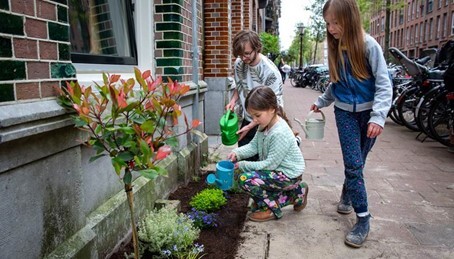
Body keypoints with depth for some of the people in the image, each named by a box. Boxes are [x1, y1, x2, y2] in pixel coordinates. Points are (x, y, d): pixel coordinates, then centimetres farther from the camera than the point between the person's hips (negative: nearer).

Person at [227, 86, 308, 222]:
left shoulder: (280, 133, -29)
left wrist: (242, 165, -21)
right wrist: (237, 153, -17)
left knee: (245, 179, -21)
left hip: (288, 174, -10)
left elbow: (270, 164, -25)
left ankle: (272, 209, 1)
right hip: (276, 169, 10)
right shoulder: (265, 125, 0)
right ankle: (295, 193, 19)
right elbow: (253, 146, 2)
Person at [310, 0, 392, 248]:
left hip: (368, 112, -2)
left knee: (357, 163, 9)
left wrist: (378, 116, -24)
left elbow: (384, 84, -15)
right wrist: (321, 101, 17)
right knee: (353, 164, -5)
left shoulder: (369, 45, -13)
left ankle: (347, 194, 36)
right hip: (345, 112, 3)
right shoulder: (335, 48, 4)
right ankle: (363, 219, 5)